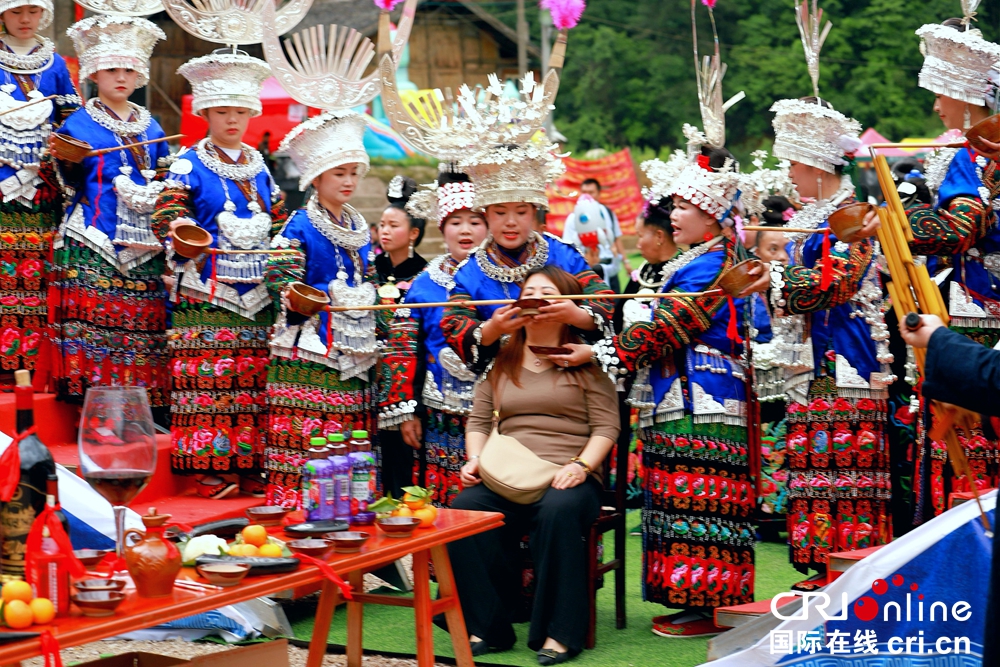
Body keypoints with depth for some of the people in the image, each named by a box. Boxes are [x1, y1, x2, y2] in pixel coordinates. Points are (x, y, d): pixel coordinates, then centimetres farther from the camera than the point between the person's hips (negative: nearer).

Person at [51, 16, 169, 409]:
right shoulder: (79, 124, 4)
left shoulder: (150, 127, 17)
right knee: (95, 323, -10)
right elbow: (73, 182, 1)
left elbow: (163, 178, 23)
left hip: (143, 243, 4)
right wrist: (64, 160, -17)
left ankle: (147, 415, 2)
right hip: (94, 243, -4)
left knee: (145, 324, -1)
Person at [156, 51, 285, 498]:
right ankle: (211, 466, -6)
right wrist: (179, 226, -26)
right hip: (206, 291, -5)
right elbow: (167, 210, -6)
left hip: (257, 291, 5)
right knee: (207, 376, -9)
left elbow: (277, 220, 25)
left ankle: (253, 466, 6)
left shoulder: (258, 165, 18)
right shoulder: (189, 164, 2)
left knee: (256, 377, 2)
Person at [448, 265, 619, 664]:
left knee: (558, 511, -38)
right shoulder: (501, 362, 19)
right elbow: (478, 421, 18)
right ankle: (486, 628, -20)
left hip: (566, 477, -3)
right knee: (465, 508, -29)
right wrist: (475, 459, -2)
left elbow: (606, 425, 1)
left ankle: (560, 633, -28)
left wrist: (581, 465, -15)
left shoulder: (585, 360, 8)